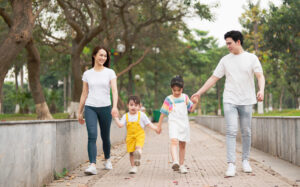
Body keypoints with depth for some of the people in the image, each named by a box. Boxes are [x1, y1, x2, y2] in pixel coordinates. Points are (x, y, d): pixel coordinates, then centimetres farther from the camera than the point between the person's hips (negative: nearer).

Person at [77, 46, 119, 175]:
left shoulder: (110, 72, 3)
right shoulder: (87, 74, 8)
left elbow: (114, 90, -8)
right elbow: (84, 94, 12)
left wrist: (115, 106, -25)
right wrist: (79, 112, 13)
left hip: (105, 107, 0)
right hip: (90, 107, 0)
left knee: (105, 136, 10)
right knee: (92, 136, -15)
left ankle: (107, 159, 35)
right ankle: (92, 165, -21)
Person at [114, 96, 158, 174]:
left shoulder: (141, 115, -2)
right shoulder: (126, 116, 2)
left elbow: (148, 123, 0)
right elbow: (120, 125, -7)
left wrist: (155, 128, -12)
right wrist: (115, 117, -15)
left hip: (140, 135, -1)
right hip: (130, 136, 1)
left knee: (138, 147, -29)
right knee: (131, 152, 4)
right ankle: (133, 167, 14)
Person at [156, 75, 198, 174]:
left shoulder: (185, 97, 9)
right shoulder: (168, 99, 0)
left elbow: (191, 109, 15)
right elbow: (163, 113, 4)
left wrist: (195, 103, -6)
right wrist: (159, 126, 6)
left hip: (184, 124, 4)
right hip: (173, 123, -4)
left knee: (182, 145, 8)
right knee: (174, 141, -25)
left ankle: (181, 165, 19)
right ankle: (175, 162, -40)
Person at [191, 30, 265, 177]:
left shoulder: (251, 58, 3)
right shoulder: (225, 60, 9)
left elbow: (260, 76, -4)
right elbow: (213, 78, 11)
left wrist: (261, 90, -24)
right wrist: (199, 93, 6)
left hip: (247, 101, 0)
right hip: (230, 100, 1)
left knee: (246, 132, 7)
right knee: (231, 132, -10)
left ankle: (245, 161, 21)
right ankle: (231, 164, -13)